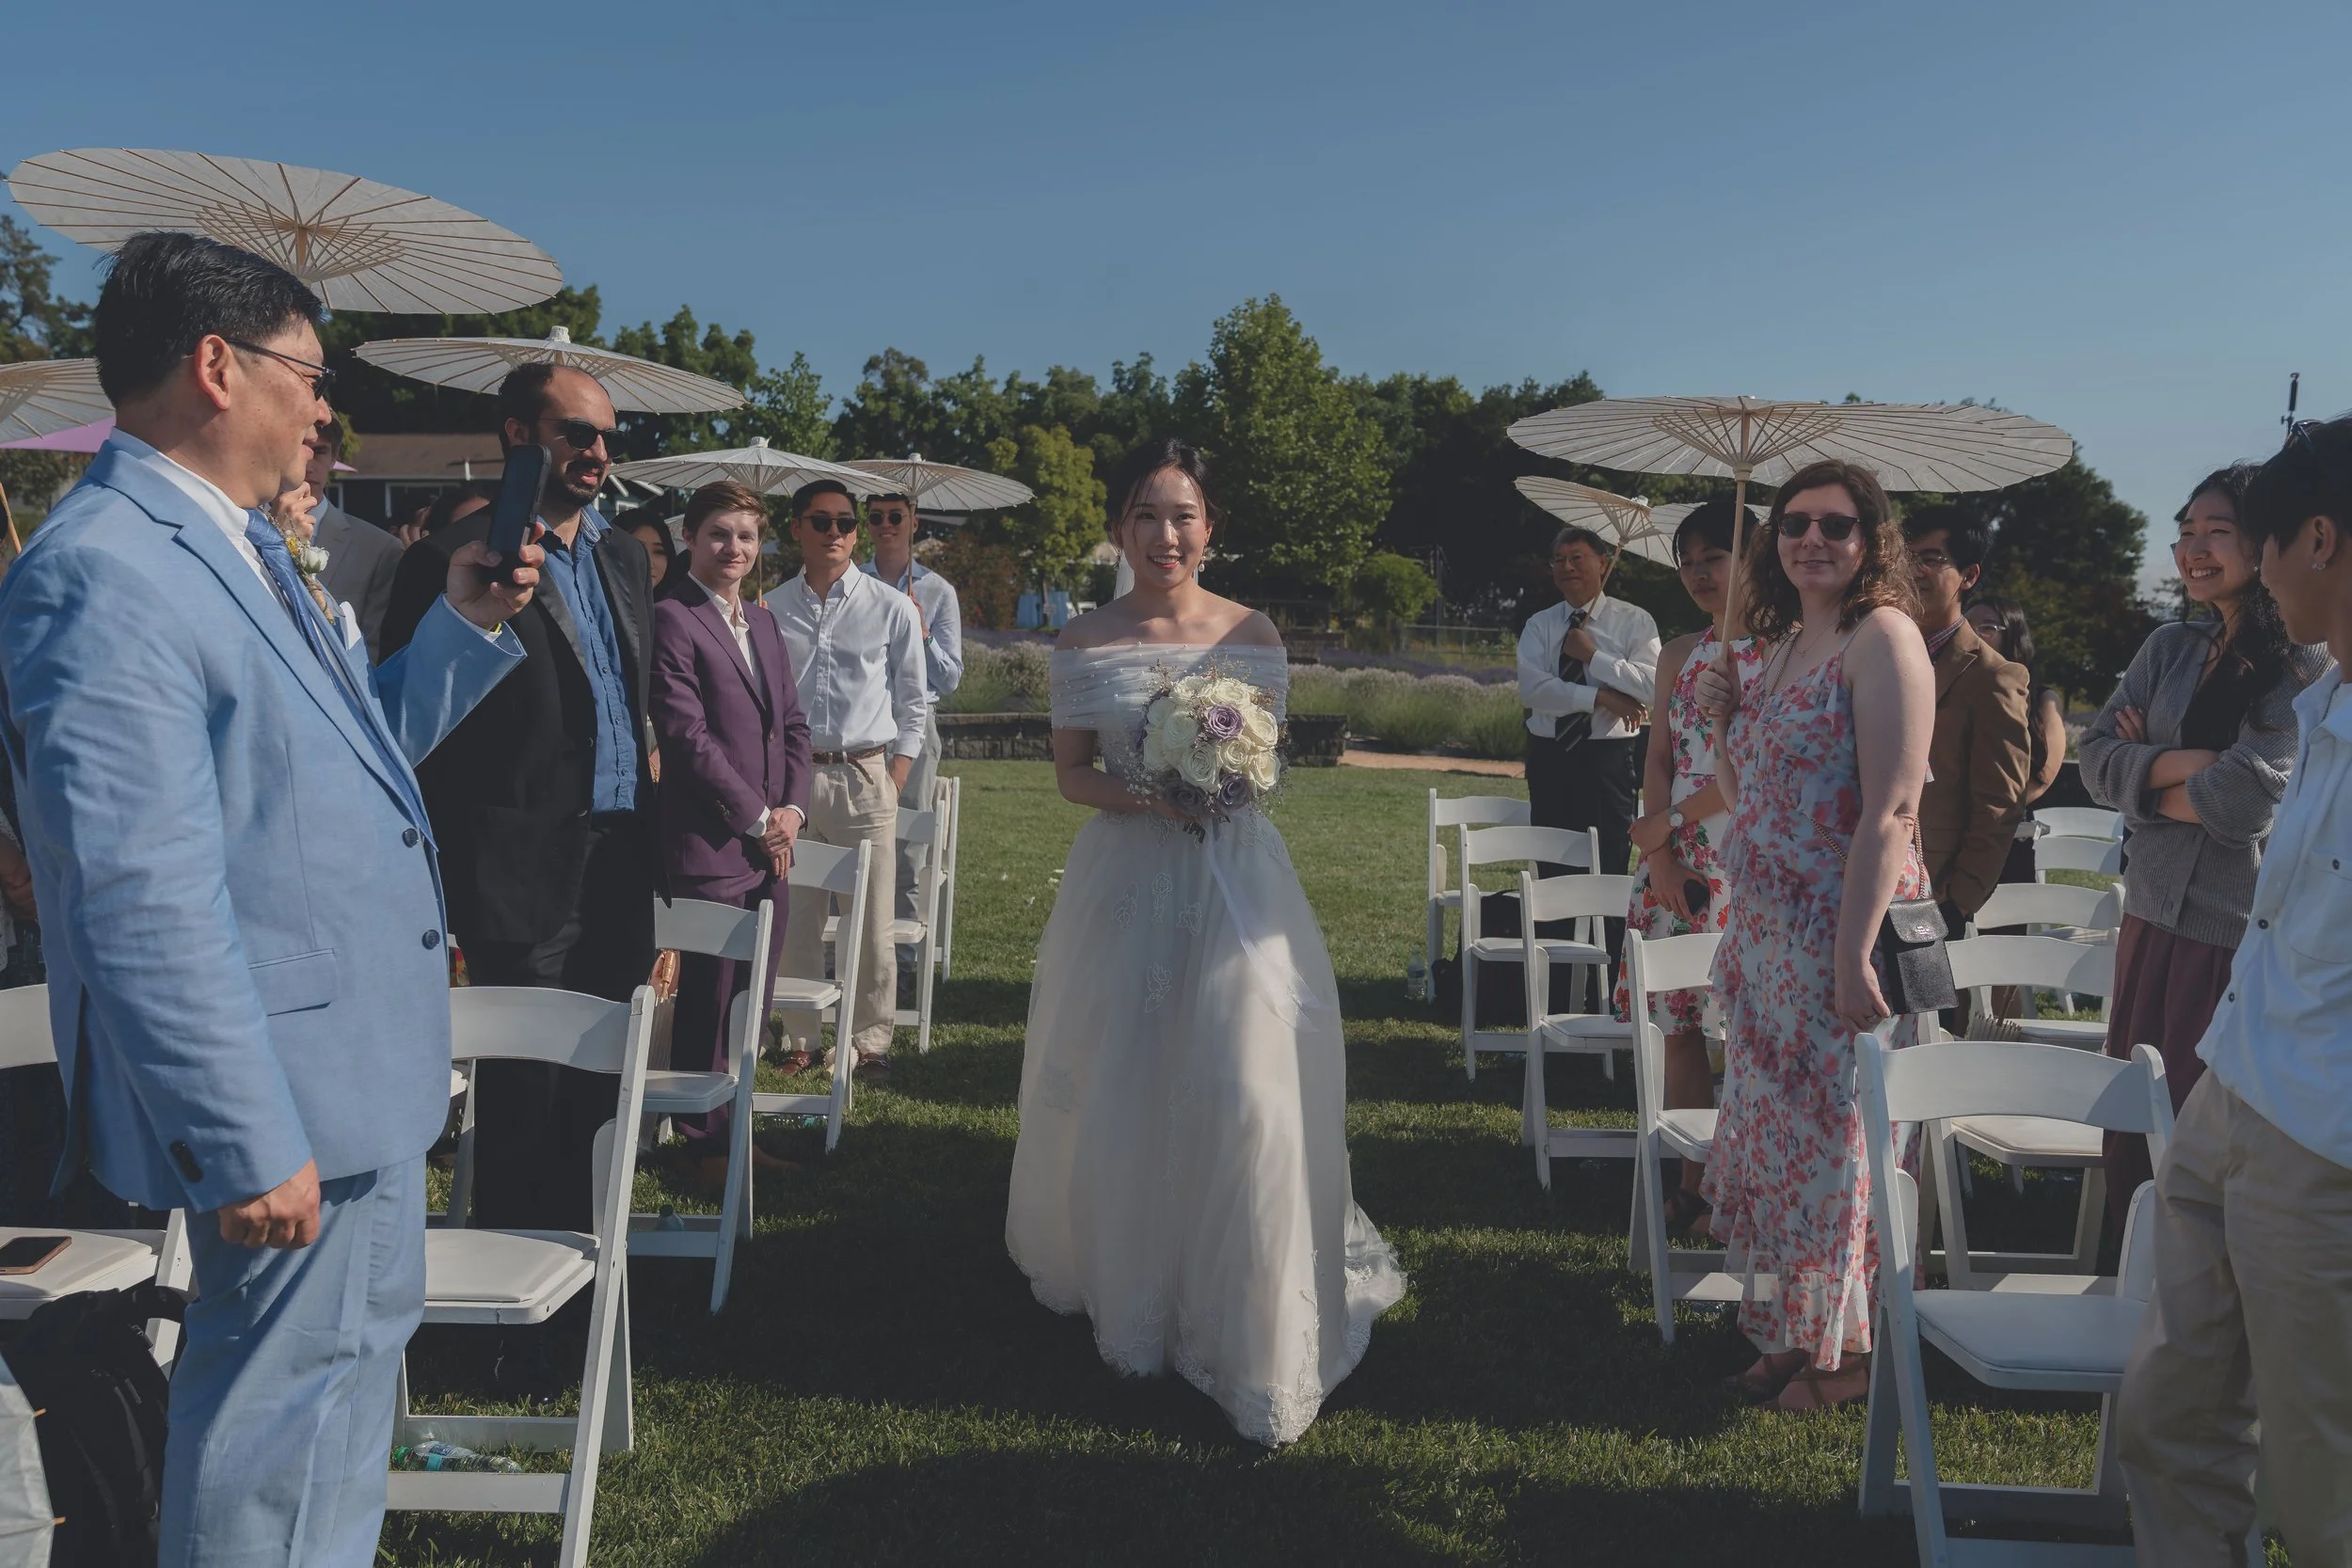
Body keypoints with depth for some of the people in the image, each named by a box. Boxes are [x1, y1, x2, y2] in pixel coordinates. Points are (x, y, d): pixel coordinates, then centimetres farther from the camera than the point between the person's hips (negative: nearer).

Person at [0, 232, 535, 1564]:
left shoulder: (243, 548, 11)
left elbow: (350, 752, 20)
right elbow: (143, 902, -25)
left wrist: (466, 627, 7)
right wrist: (247, 1145, -23)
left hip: (361, 1060, 10)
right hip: (290, 1084, -10)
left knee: (363, 1342, 24)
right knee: (287, 1396, 4)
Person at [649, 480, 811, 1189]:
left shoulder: (761, 621, 16)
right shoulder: (670, 619, -9)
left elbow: (792, 724, 17)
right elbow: (687, 734, -15)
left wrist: (792, 809, 2)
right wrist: (756, 818, -11)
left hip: (770, 842, 7)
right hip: (709, 845, -7)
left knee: (752, 1001, 13)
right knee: (708, 1002, 3)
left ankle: (732, 1127, 26)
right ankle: (704, 1143, 17)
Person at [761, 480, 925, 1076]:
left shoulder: (892, 608, 1)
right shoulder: (770, 610, 5)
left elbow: (913, 703, 6)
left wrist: (894, 783, 0)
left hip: (866, 776, -1)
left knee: (872, 922, 2)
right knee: (795, 919, 7)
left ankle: (870, 1039, 16)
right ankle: (801, 1037, 21)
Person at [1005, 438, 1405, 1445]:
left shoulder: (1252, 634, 2)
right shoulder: (1085, 642, 1)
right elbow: (1071, 775, 2)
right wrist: (1144, 795, -17)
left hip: (1234, 877, 0)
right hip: (1125, 877, 1)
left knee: (1249, 1092, -5)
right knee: (1118, 1091, 7)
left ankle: (1254, 1335, 9)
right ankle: (1127, 1295, 29)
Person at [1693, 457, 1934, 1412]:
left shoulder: (1881, 635, -12)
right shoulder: (1782, 642, 14)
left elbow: (1890, 810, -20)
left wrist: (1855, 955, -24)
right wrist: (1721, 720, 5)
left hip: (1842, 931, -8)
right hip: (1765, 931, 8)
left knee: (1837, 1133, 3)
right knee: (1779, 1130, 14)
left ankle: (1847, 1353, 20)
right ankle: (1794, 1337, 29)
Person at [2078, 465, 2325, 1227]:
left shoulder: (2308, 666, -10)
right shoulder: (2170, 649, 8)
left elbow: (2244, 802, -19)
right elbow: (2096, 761, 2)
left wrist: (2147, 772, -4)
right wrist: (2194, 762, -14)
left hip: (2242, 932, -6)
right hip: (2153, 912, 6)